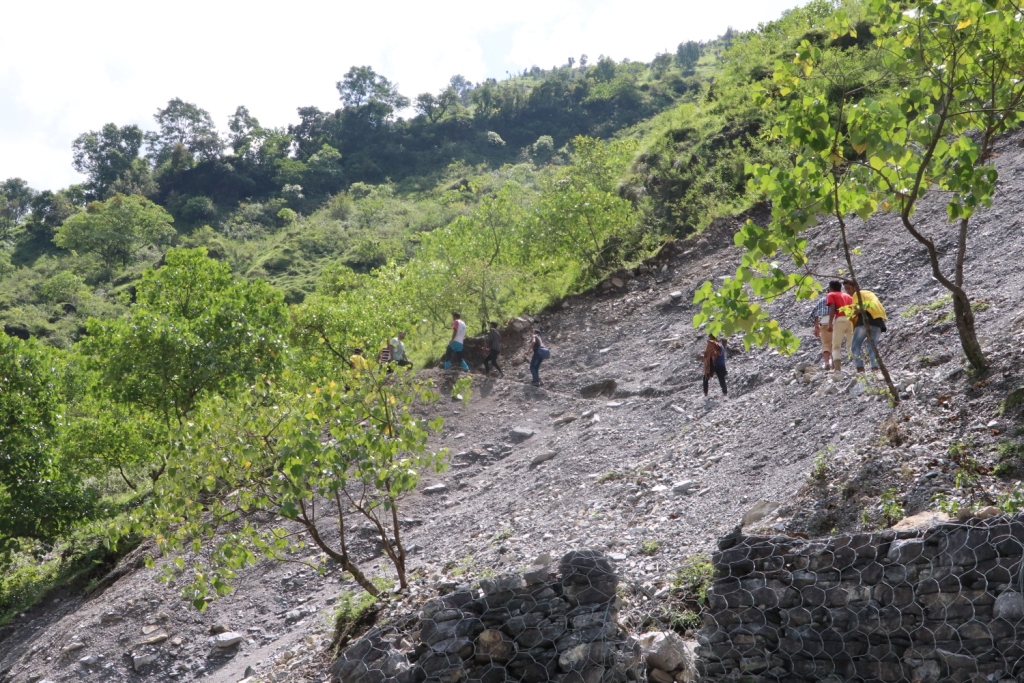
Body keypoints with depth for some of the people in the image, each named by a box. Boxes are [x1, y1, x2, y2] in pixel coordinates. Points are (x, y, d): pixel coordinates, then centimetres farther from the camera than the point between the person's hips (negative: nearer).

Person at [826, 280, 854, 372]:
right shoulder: (847, 295, 27)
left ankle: (837, 368, -16)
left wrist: (830, 323, -11)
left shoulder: (831, 295, 12)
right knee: (851, 346, 10)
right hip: (851, 320, 5)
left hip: (840, 319, -5)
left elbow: (832, 308, -4)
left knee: (836, 346, -3)